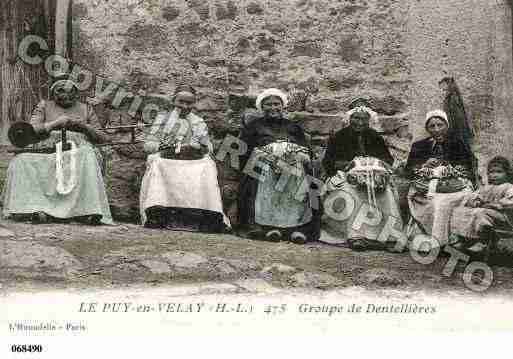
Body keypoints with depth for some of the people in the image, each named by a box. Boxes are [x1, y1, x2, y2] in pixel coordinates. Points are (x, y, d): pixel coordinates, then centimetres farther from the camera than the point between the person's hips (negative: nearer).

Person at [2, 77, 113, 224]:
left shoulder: (85, 109, 22)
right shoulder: (44, 106, 21)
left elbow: (101, 138, 17)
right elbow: (31, 131, 7)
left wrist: (84, 127, -1)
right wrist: (54, 124, -5)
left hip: (78, 151, -1)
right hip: (47, 152, 1)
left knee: (88, 158, -38)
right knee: (20, 162, -29)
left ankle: (90, 209, -46)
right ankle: (39, 207, -39)